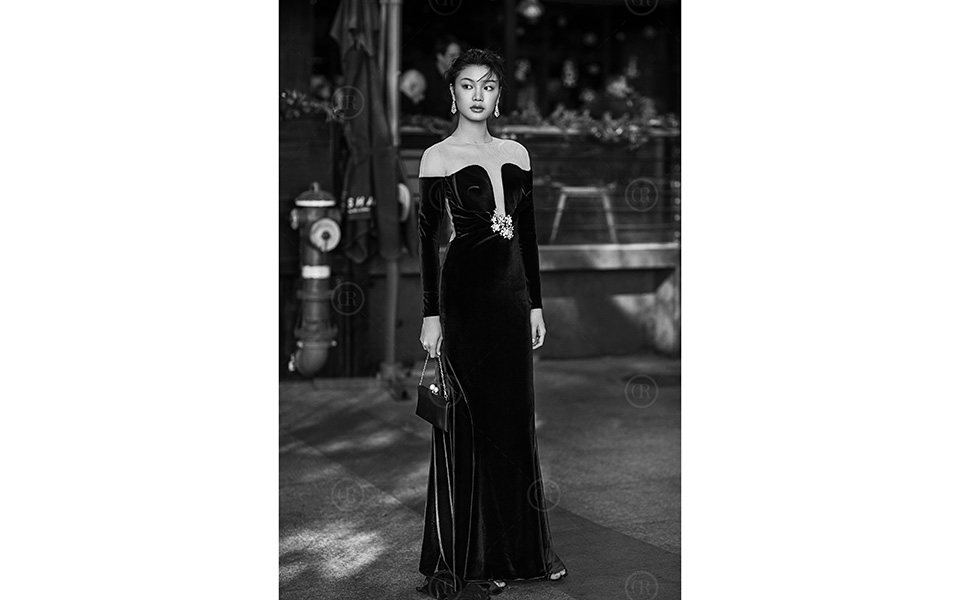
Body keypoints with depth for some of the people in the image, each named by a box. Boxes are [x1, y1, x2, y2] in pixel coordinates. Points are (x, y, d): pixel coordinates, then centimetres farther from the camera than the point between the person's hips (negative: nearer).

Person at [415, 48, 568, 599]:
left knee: (515, 415, 9)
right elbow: (428, 238, -5)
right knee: (468, 419, 0)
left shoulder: (517, 154, 10)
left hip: (511, 290, 5)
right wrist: (431, 315, -9)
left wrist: (536, 304, 10)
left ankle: (520, 547, 20)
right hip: (464, 290, -4)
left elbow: (528, 233, 12)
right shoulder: (438, 157, -3)